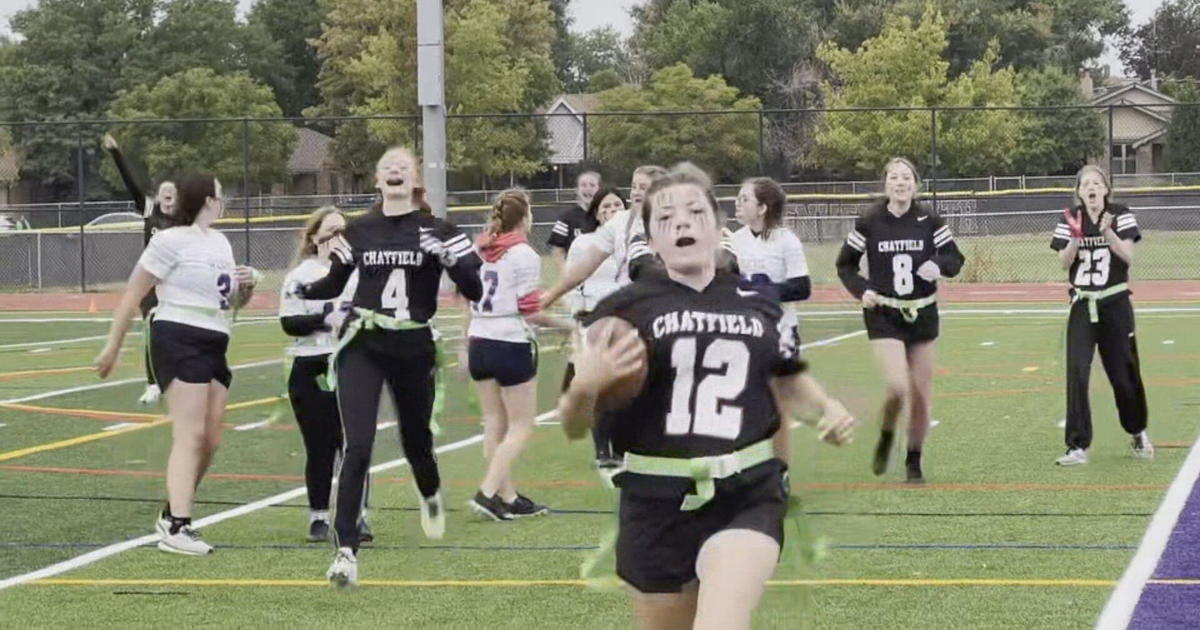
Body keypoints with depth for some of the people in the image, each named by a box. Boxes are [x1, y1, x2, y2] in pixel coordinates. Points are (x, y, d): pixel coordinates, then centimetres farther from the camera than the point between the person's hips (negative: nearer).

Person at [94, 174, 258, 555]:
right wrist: (113, 346, -7)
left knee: (210, 440, 8)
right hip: (178, 341, -9)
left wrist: (246, 286, 6)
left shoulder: (220, 242, 18)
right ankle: (176, 527, -21)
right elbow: (133, 294, -6)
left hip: (214, 347, 9)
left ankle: (172, 516, 22)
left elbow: (231, 302, 29)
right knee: (190, 435, -16)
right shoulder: (172, 240, -7)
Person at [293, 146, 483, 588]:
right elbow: (335, 284, 18)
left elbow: (474, 290, -5)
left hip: (414, 351, 0)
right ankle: (346, 550, -10)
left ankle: (430, 495, 54)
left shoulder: (436, 231, -1)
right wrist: (306, 291, -1)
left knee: (416, 442, 17)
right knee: (357, 448, -13)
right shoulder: (358, 231, 6)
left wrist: (448, 258, -21)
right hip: (361, 349, 0)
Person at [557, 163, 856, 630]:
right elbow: (574, 426, -3)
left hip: (747, 498, 0)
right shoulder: (624, 310, -1)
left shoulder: (758, 305, 6)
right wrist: (585, 386, -24)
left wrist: (827, 407, 8)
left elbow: (788, 376, 28)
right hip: (658, 504, 0)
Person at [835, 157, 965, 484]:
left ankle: (914, 462, 22)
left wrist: (939, 266, -18)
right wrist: (862, 290, -12)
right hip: (883, 314, -2)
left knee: (922, 394, 6)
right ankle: (886, 439, 12)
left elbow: (955, 258, 4)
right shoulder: (869, 223, -5)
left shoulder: (929, 222, -3)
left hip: (922, 313, 2)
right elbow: (845, 264, 6)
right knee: (898, 387, -18)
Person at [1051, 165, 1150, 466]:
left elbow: (1128, 257, -11)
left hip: (1115, 305, -1)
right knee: (1076, 373, -11)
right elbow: (1064, 263, -3)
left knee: (1124, 373, 6)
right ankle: (1078, 446, -7)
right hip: (1082, 306, 1)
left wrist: (1107, 232, -24)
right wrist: (1076, 237, -20)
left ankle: (1138, 433, 32)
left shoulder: (1121, 216, -2)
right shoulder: (1069, 220, 2)